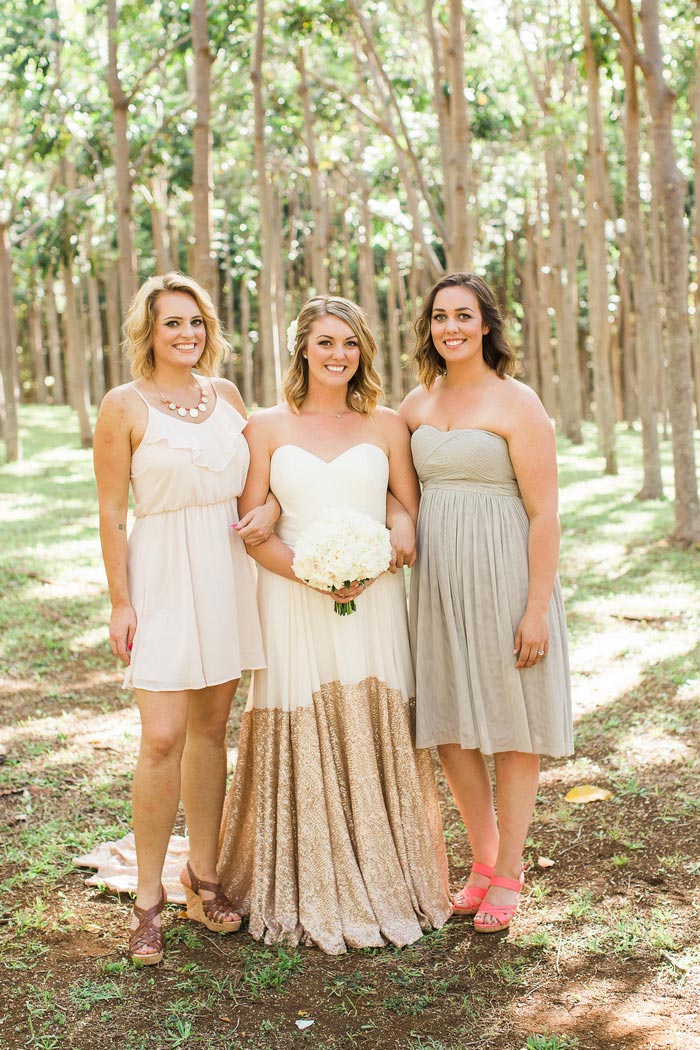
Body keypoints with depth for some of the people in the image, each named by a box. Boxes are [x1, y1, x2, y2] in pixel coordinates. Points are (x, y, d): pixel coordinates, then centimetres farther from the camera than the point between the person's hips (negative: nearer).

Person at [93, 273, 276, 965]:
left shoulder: (225, 395, 9)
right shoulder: (125, 406, -6)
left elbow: (262, 470, 19)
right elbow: (111, 513, -6)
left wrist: (271, 506, -3)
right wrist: (120, 603, -10)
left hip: (228, 571, 5)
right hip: (162, 577, -5)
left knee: (210, 728, 11)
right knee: (163, 738, -9)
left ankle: (203, 877, 24)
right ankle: (148, 898, 6)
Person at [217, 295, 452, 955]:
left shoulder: (386, 425, 9)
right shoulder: (268, 427, 6)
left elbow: (414, 519, 8)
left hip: (375, 604, 1)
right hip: (293, 604, -1)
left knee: (378, 744, 3)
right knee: (299, 746, 1)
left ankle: (387, 887, 18)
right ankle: (307, 895, 15)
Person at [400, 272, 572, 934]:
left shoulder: (517, 403, -8)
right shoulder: (418, 401, 10)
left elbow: (545, 513, -11)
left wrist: (537, 609, -16)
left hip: (502, 575, -5)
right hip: (436, 579, 6)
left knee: (511, 726, 6)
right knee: (447, 723, 10)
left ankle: (508, 873, 21)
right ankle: (483, 857, 29)